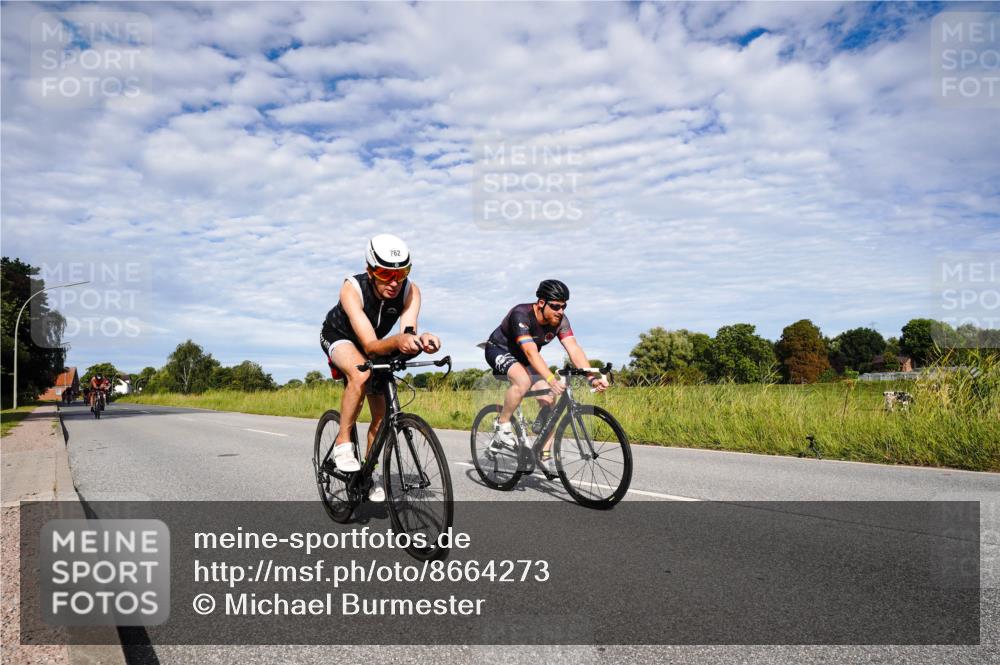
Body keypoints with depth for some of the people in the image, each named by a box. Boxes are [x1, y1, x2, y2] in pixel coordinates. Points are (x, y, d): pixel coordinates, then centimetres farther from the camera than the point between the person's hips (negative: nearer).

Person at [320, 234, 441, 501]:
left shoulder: (410, 291, -28)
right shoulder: (352, 289, -38)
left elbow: (408, 331, -41)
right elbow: (370, 345, -46)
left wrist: (420, 339, -64)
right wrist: (397, 341, -67)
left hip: (375, 346, 4)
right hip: (338, 337, -4)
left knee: (382, 415, -1)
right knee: (361, 374, -37)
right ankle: (343, 442, -19)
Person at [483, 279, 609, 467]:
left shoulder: (560, 320, -16)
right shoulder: (521, 314, -33)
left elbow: (574, 348, -27)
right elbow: (531, 352, -43)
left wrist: (592, 377, -41)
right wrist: (551, 379, -56)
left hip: (524, 359, 6)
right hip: (499, 350, -6)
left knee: (549, 399, -10)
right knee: (523, 381, -37)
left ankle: (545, 455, -1)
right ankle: (502, 425, -15)